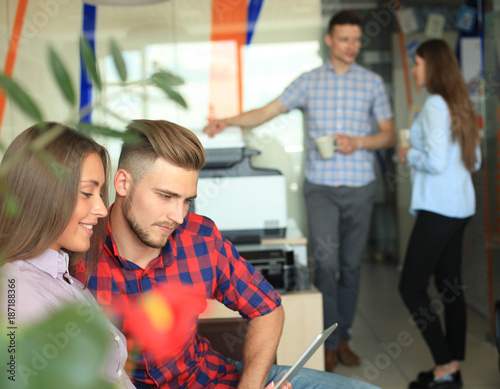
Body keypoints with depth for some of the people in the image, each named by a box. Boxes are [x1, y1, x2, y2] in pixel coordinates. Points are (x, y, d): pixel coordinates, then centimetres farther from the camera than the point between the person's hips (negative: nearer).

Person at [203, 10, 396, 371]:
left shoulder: (372, 82, 6)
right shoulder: (309, 81, 6)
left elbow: (389, 134, 7)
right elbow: (267, 111, 4)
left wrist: (358, 142, -11)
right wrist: (228, 121, -10)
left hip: (360, 187, 1)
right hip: (321, 187, -1)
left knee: (351, 265, 9)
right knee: (326, 261, -10)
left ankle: (343, 337, 23)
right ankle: (329, 343, 4)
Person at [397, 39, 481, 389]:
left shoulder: (435, 105, -14)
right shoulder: (460, 104, 13)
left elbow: (435, 162, -22)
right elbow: (475, 161, 18)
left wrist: (409, 155, -4)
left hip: (438, 209, -9)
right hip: (460, 206, 9)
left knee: (411, 286, -3)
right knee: (450, 285, 13)